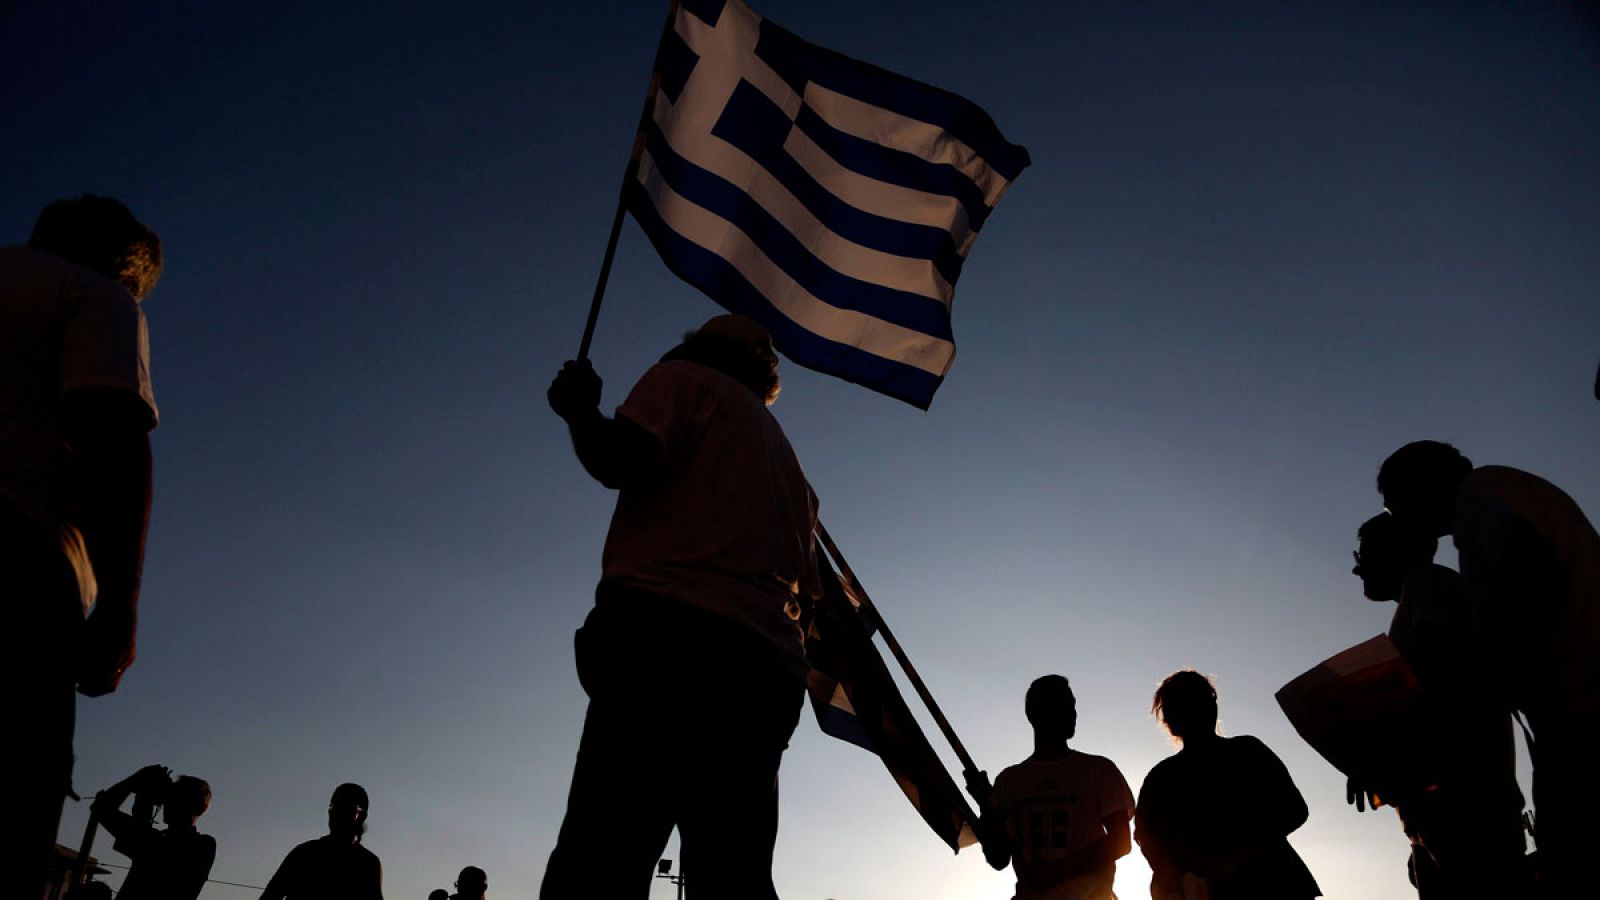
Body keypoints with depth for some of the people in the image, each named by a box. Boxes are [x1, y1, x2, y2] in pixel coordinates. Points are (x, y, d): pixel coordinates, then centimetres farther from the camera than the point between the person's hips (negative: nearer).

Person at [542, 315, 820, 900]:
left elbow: (618, 460, -4)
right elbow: (806, 594, 26)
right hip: (766, 665, 7)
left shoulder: (685, 378, 15)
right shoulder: (784, 455, 34)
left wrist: (577, 406, 12)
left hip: (666, 632, -7)